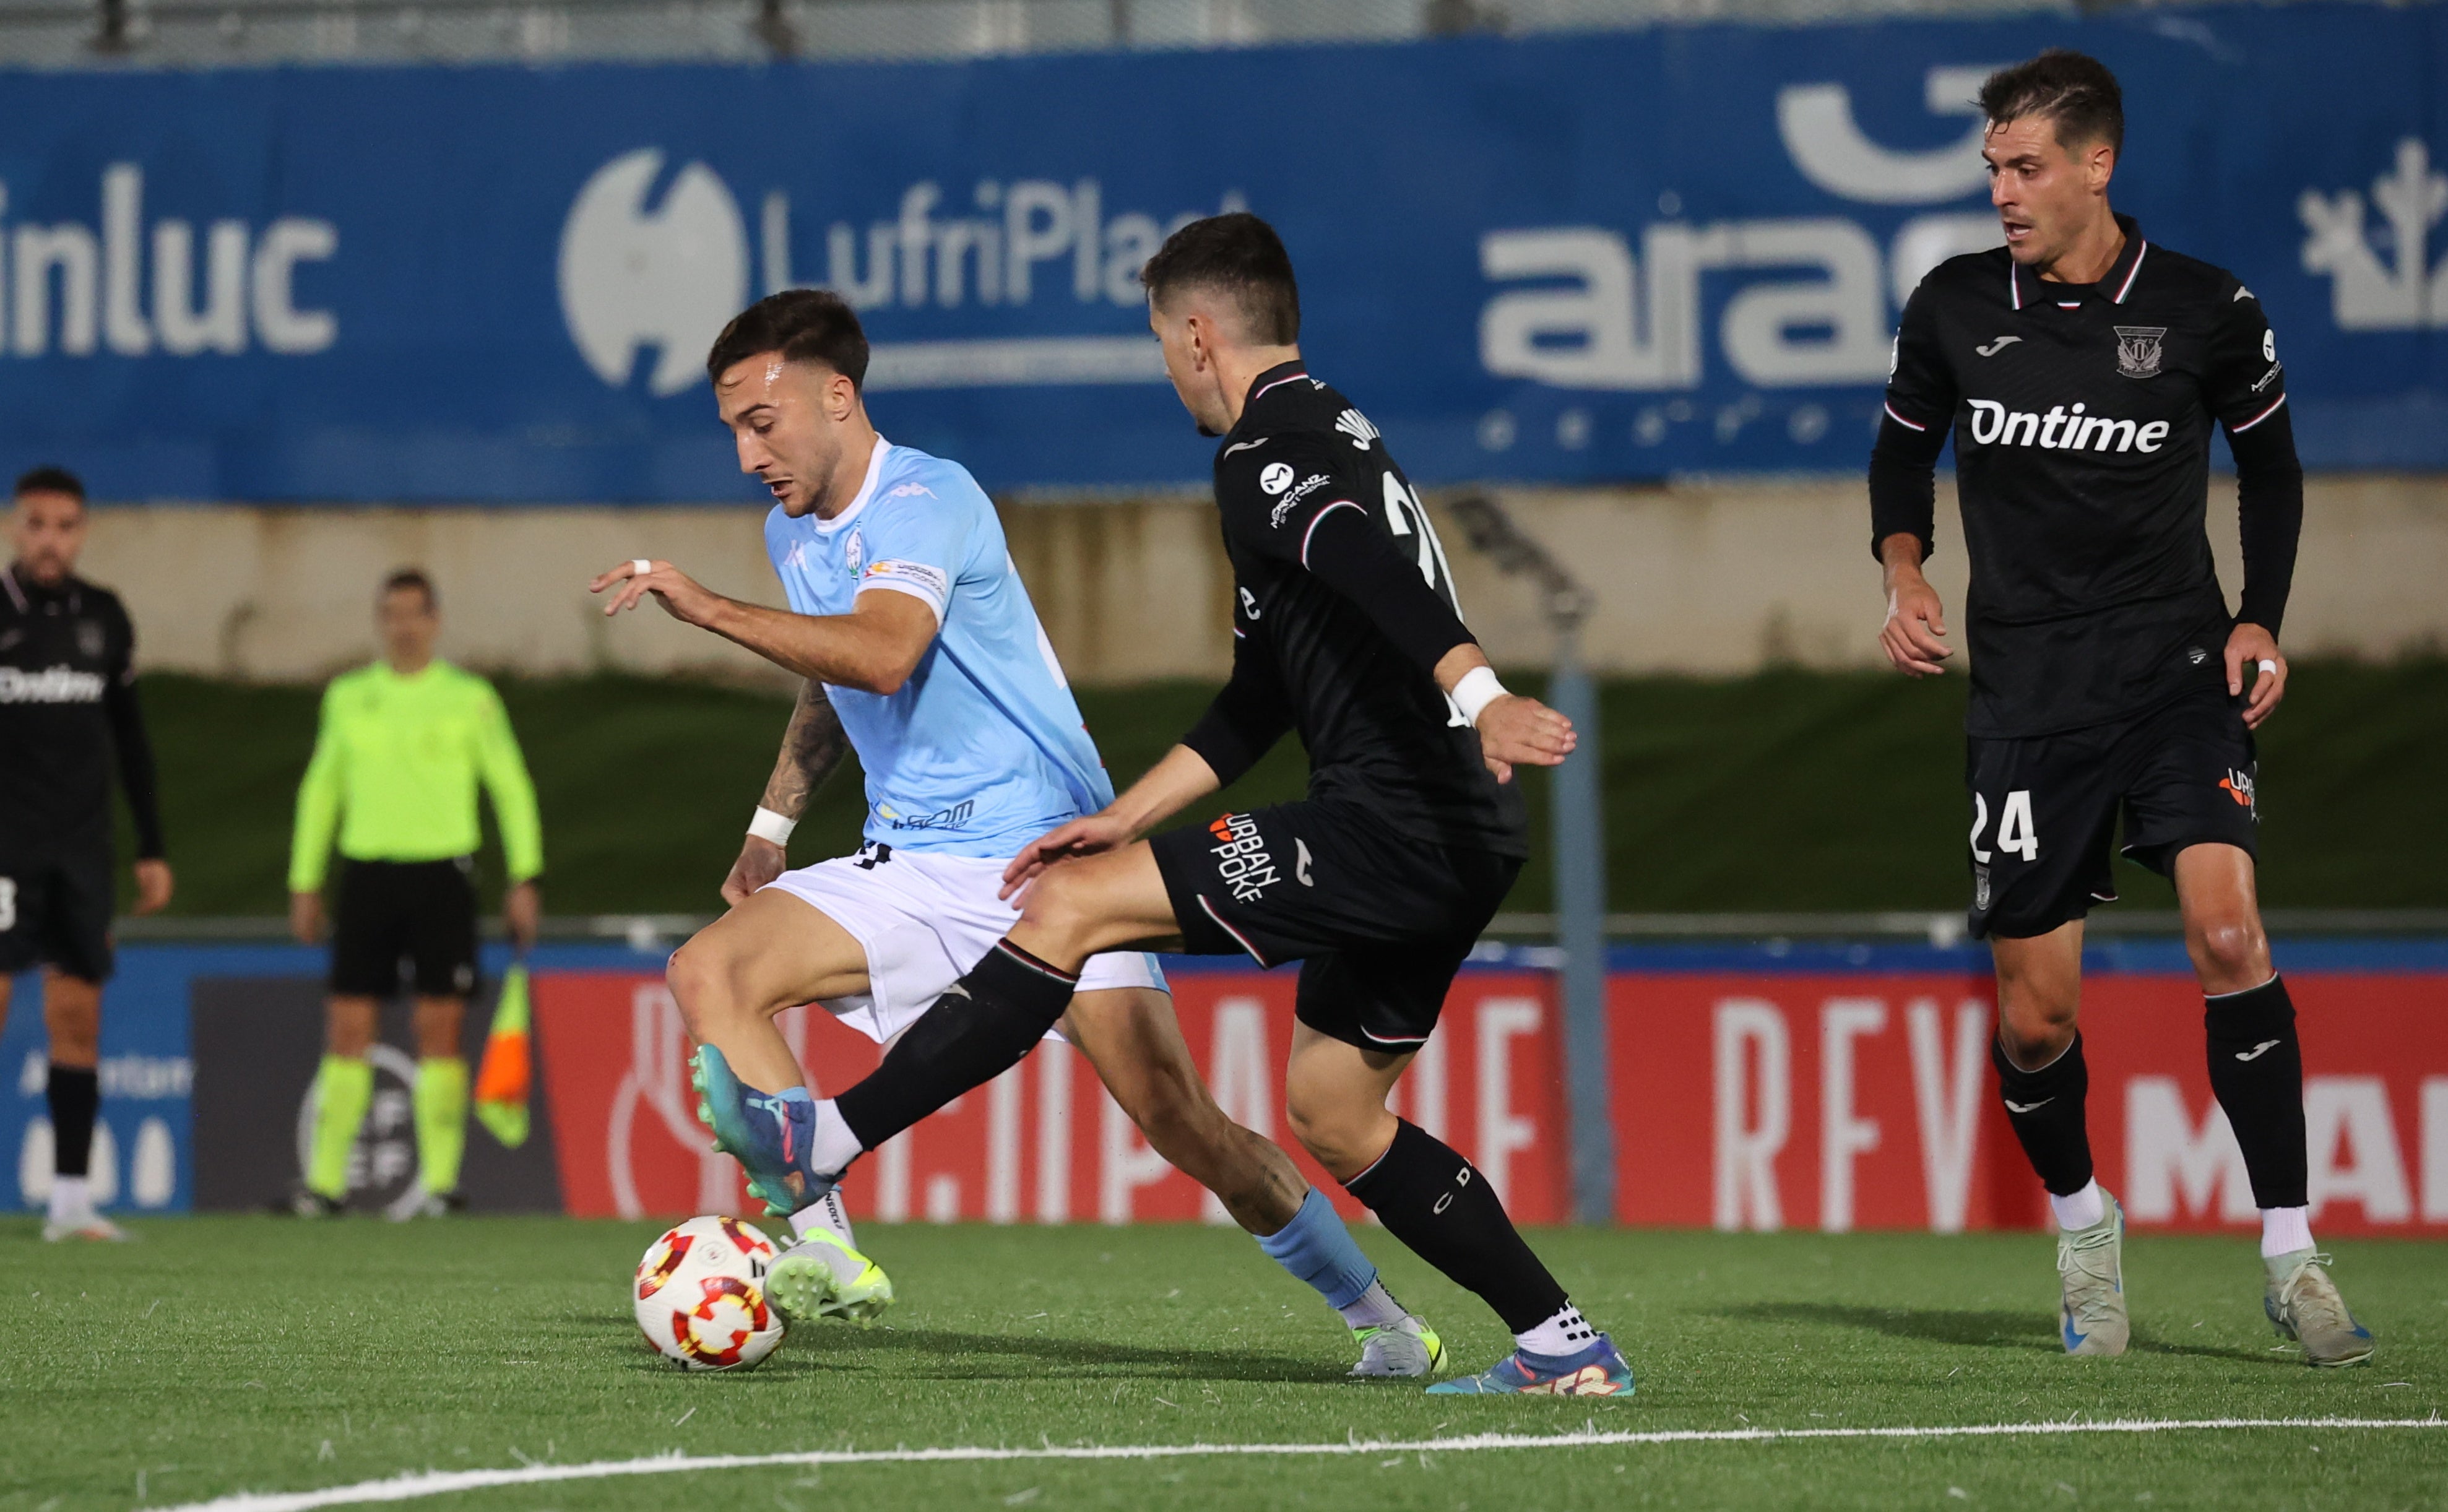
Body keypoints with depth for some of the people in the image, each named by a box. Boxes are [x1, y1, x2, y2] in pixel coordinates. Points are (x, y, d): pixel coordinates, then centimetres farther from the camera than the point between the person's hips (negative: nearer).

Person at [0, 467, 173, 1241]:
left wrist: (151, 848, 14)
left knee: (78, 1016, 3)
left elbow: (130, 739, 16)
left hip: (81, 843, 4)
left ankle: (71, 1196, 6)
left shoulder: (104, 618, 9)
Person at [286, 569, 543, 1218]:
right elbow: (320, 790, 17)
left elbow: (511, 787, 6)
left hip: (442, 872, -2)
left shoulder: (470, 698, 3)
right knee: (348, 1030, -2)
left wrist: (525, 879, 0)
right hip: (367, 870, 2)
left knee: (440, 1031, -5)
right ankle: (325, 1181, 1)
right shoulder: (347, 697, 11)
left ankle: (440, 1180, -1)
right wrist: (304, 884, 13)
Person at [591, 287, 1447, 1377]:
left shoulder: (927, 501, -16)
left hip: (1044, 856, -7)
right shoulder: (792, 534, 11)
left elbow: (883, 654, -35)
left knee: (1180, 1124, -12)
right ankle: (825, 1256, -21)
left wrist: (709, 609, -37)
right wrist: (770, 824, 22)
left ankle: (1380, 1320, 4)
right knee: (709, 972, -18)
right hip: (907, 871, 7)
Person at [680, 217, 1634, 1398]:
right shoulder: (1331, 433, 25)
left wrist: (1475, 694, -46)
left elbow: (1374, 571, -29)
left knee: (1068, 907, -7)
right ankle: (1563, 1349, 17)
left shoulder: (1264, 452, -8)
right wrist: (1128, 818, 27)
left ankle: (828, 1143, -6)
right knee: (1330, 1110, 19)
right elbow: (1262, 699, 29)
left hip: (1392, 831, -10)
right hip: (1453, 842, 10)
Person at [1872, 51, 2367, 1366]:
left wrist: (2260, 618, 1)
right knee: (2032, 1016, 0)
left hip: (2175, 667, -2)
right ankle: (2081, 1222, 30)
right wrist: (1904, 570, -1)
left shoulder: (2207, 311, -3)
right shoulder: (1954, 309, 1)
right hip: (2025, 698, 2)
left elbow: (2270, 465, 12)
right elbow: (1903, 449, 17)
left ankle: (2289, 1255, -15)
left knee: (2227, 930, -23)